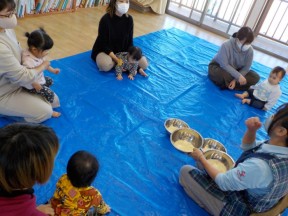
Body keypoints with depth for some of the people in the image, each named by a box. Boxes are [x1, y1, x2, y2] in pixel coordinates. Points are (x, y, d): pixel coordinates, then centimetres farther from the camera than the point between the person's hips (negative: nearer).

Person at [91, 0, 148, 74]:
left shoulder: (129, 19, -9)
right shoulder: (105, 19, -22)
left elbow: (130, 41, -6)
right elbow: (104, 44, -20)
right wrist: (117, 60, -29)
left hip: (122, 51, 3)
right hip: (104, 50, -2)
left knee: (144, 64, -14)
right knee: (105, 65, -37)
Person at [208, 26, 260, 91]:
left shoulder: (250, 50, -15)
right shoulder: (226, 45, -27)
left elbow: (246, 68, -12)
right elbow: (224, 65, -30)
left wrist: (236, 79, -27)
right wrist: (238, 76, -35)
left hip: (235, 70, 5)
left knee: (255, 77, -16)